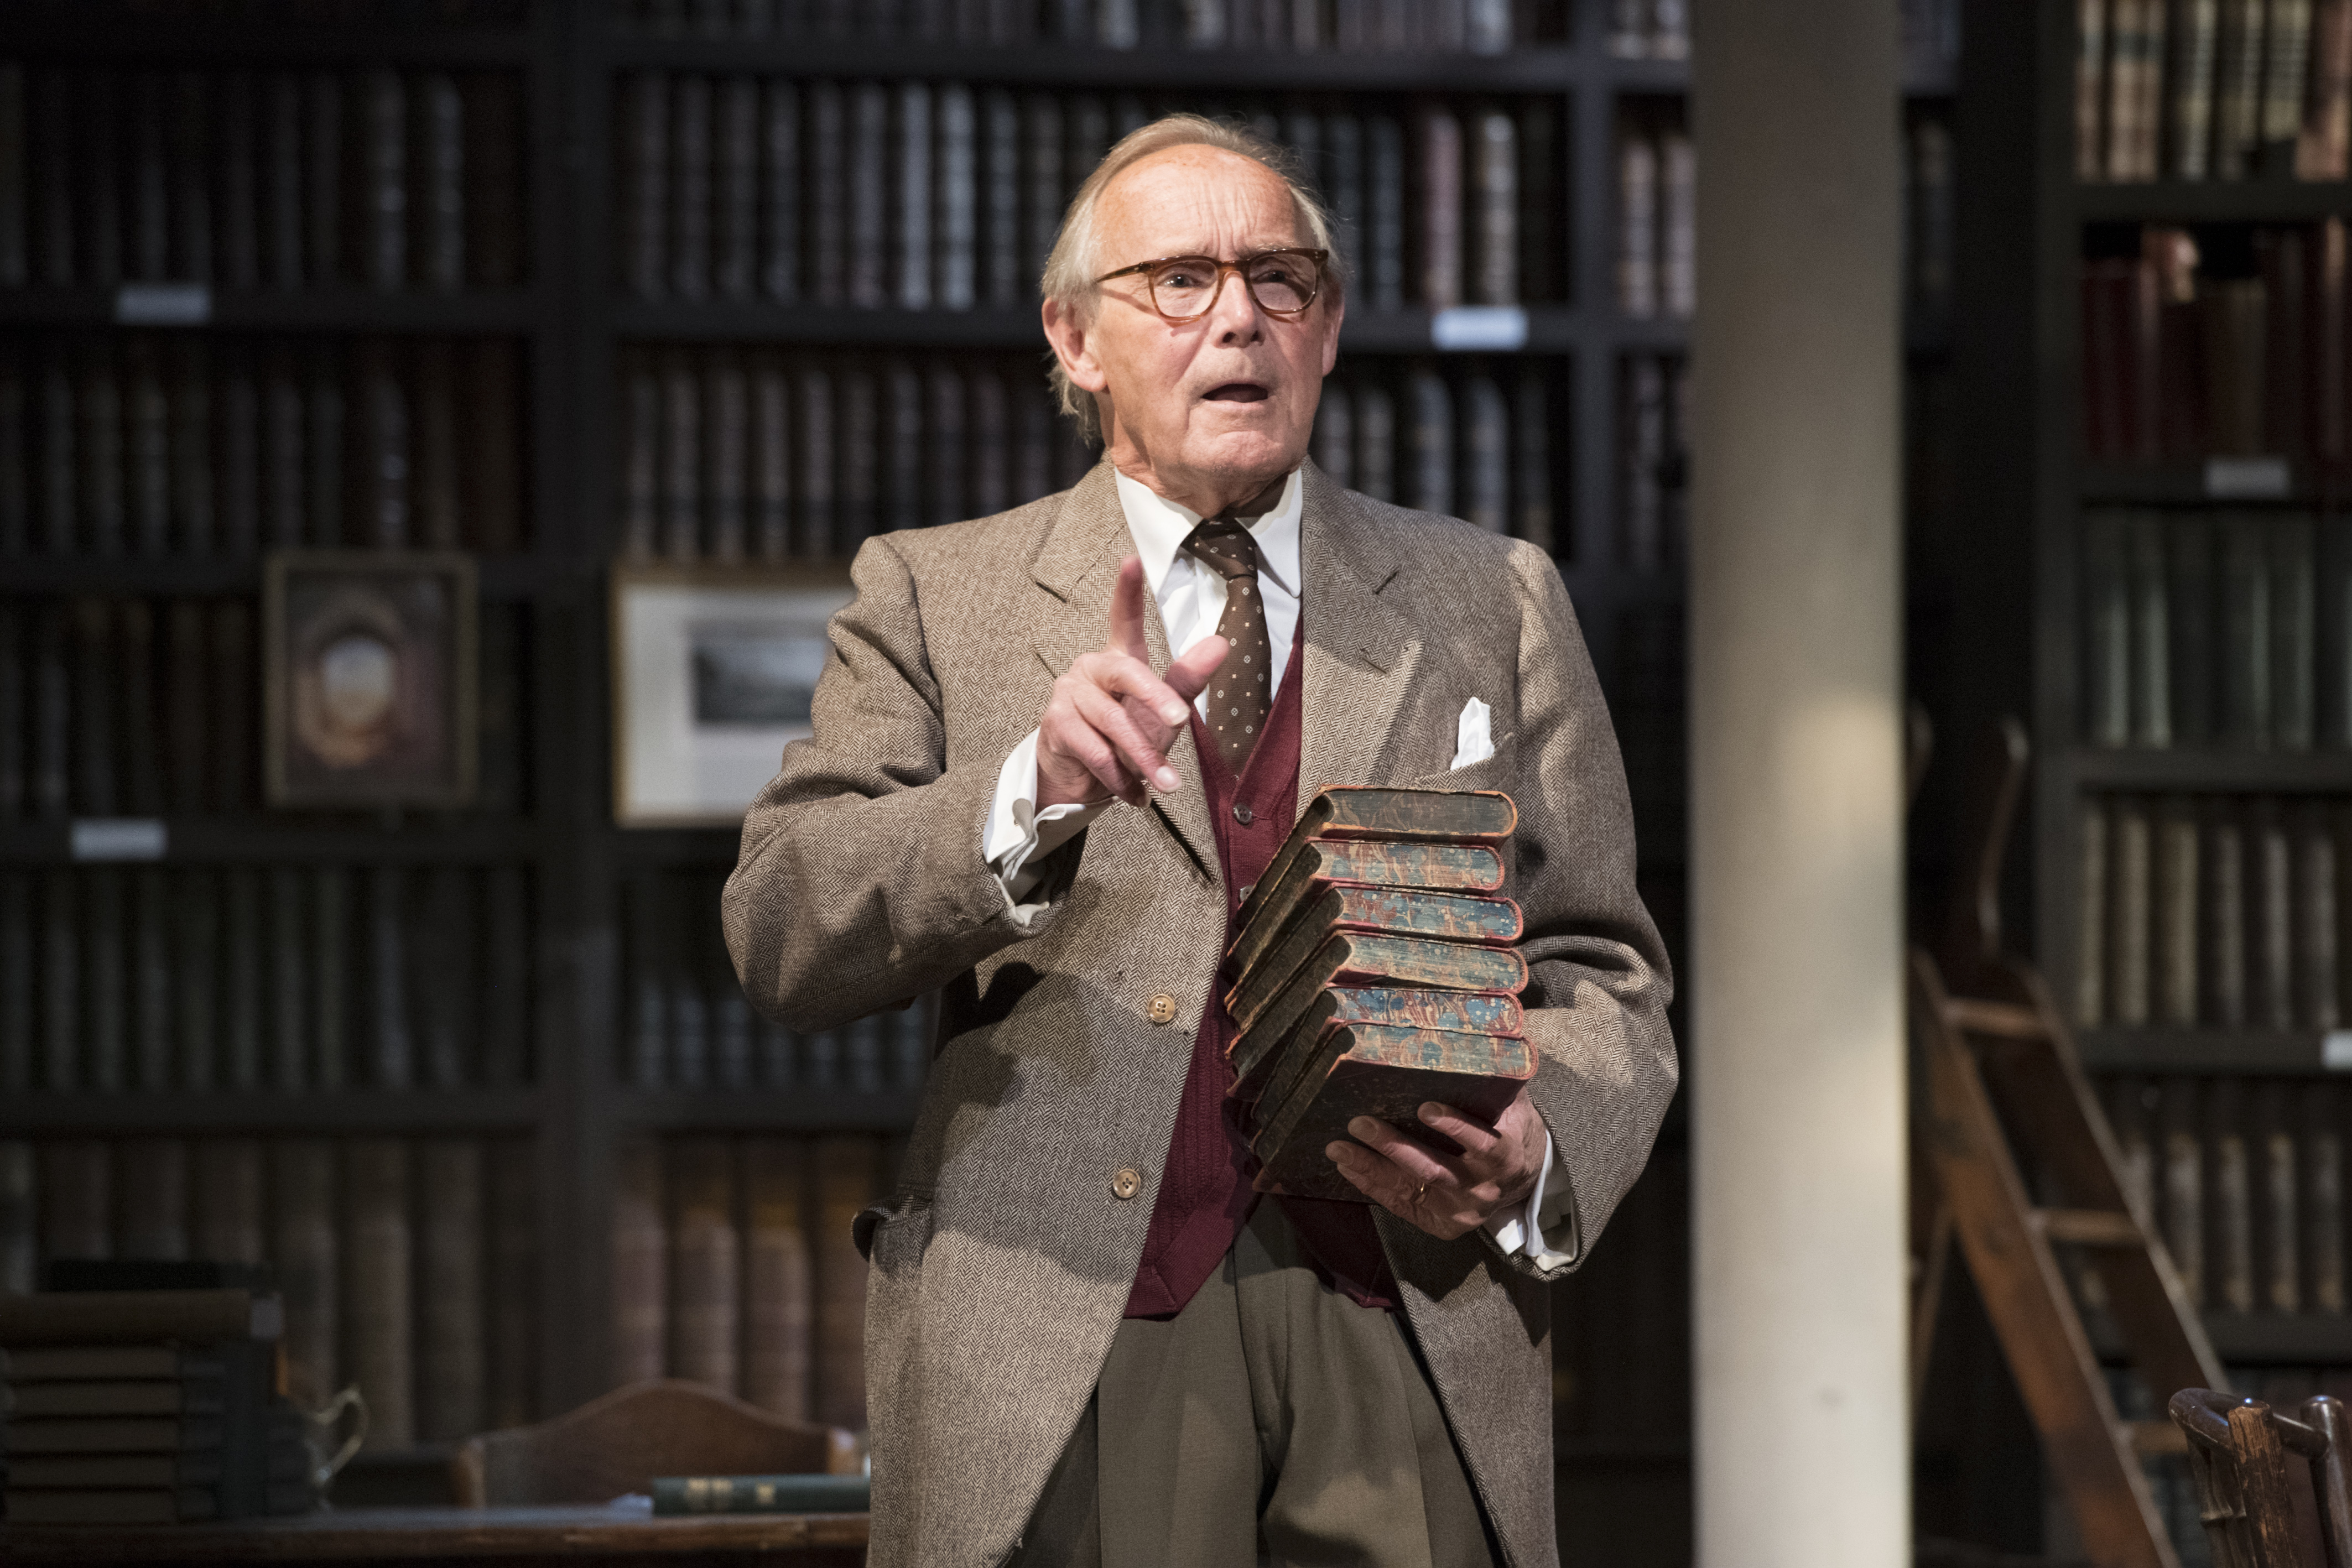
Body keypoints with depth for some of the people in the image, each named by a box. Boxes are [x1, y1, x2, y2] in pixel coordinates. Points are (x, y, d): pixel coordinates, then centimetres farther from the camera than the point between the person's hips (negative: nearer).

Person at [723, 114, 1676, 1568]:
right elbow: (784, 939, -1)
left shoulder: (1493, 602, 16)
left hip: (1412, 1331, 2)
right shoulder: (932, 595, 11)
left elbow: (1601, 970, 14)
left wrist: (1537, 1158, -7)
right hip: (1067, 1345, -1)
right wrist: (1032, 796, -17)